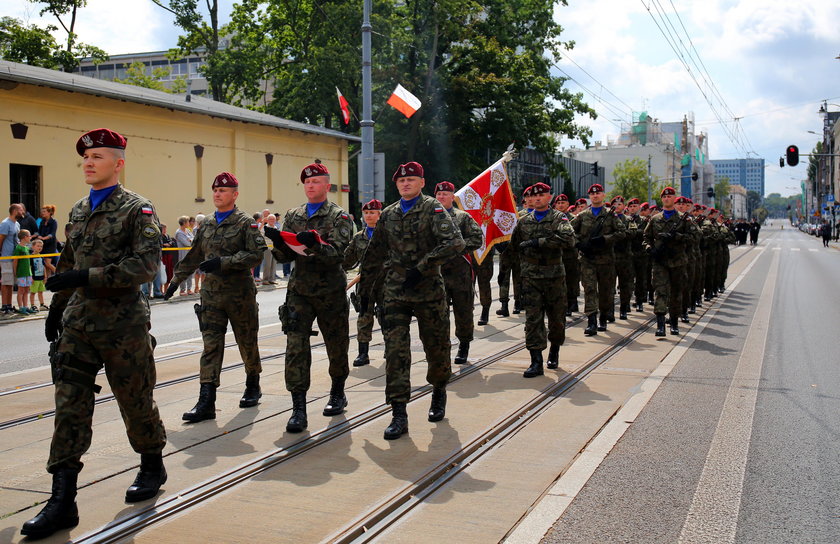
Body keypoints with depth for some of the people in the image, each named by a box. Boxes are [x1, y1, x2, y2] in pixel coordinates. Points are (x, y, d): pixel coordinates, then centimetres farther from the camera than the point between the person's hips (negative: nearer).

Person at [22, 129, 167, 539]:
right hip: (78, 321, 6)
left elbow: (146, 264, -20)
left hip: (124, 324, -5)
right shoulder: (78, 210, 13)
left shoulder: (138, 209, -7)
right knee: (69, 407, -1)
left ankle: (152, 467, 32)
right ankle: (62, 500, 2)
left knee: (135, 401, 8)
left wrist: (86, 277, -23)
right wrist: (57, 307, 21)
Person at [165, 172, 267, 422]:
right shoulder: (206, 224, 13)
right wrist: (176, 280, 23)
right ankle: (206, 402, -5)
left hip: (240, 294, -4)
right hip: (212, 294, 4)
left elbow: (256, 253, -16)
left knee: (247, 343, 10)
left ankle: (253, 387, 32)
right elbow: (193, 256, 23)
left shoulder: (245, 223, -5)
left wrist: (222, 262, -22)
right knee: (211, 346, -3)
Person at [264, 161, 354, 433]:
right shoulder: (293, 216, 11)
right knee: (296, 347, -9)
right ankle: (298, 408, -7)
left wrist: (315, 243, -33)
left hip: (331, 292, -2)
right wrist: (279, 243, -14)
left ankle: (337, 393, 35)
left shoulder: (339, 217, -3)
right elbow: (285, 256, 8)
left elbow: (338, 254, -15)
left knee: (337, 346, 12)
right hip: (300, 291, 3)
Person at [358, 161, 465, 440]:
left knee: (437, 347, 9)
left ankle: (439, 393, 37)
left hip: (429, 291, -3)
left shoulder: (433, 209, -3)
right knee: (395, 351, -7)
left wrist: (422, 268, -22)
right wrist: (365, 290, 18)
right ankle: (399, 414, -5)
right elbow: (374, 255, 19)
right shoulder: (388, 215, 12)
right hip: (396, 293, 3)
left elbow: (455, 242, -19)